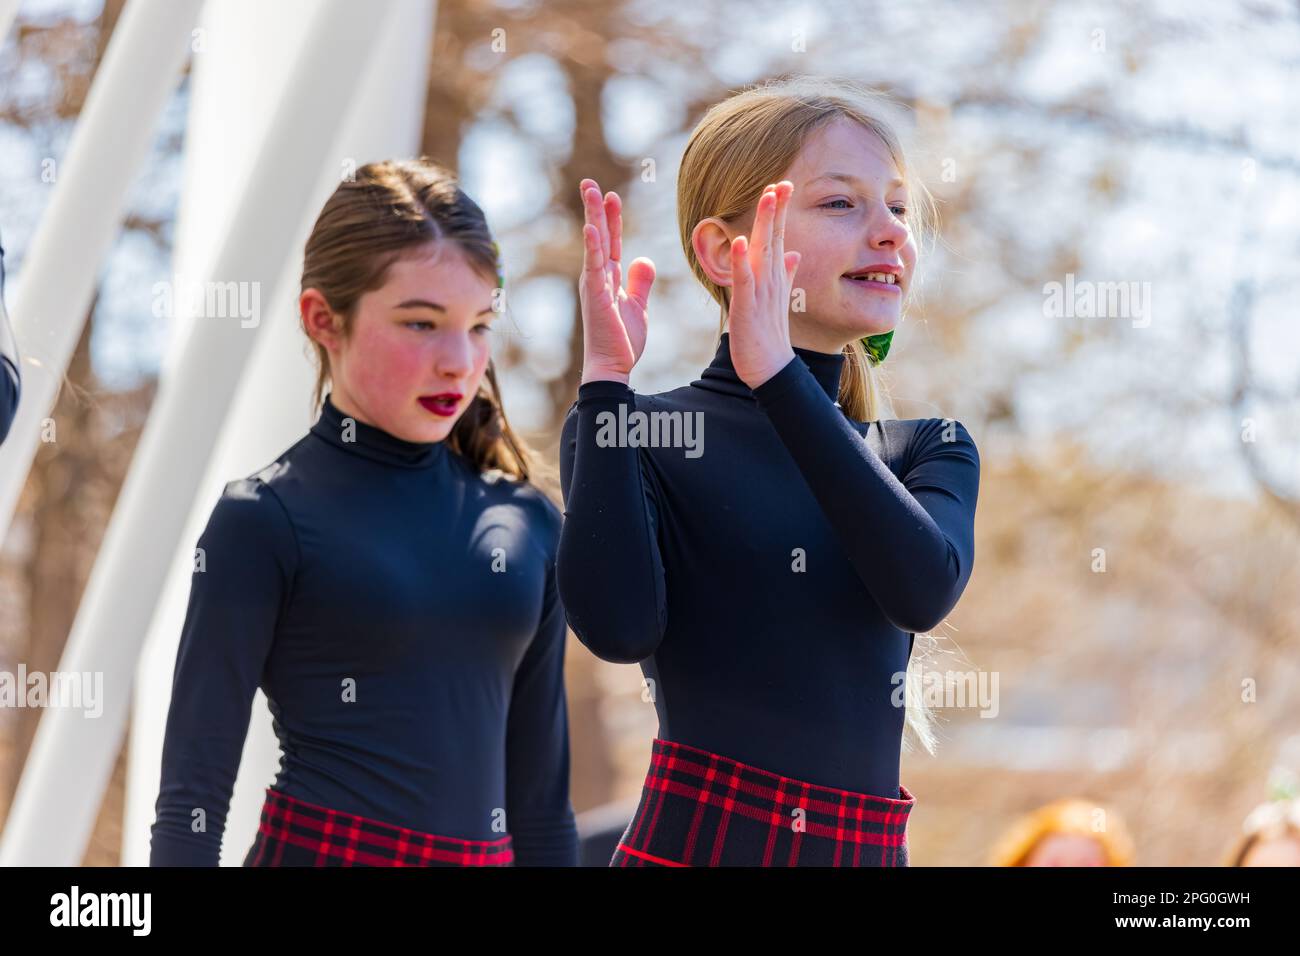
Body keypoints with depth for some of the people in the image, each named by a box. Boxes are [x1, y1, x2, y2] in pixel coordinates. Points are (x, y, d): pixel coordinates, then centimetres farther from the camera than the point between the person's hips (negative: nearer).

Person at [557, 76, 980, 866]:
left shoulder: (932, 452, 9)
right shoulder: (651, 434, -1)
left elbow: (926, 590, -13)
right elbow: (618, 624, -17)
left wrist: (777, 375, -17)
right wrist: (606, 382, -16)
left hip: (867, 847, 3)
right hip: (695, 836, -3)